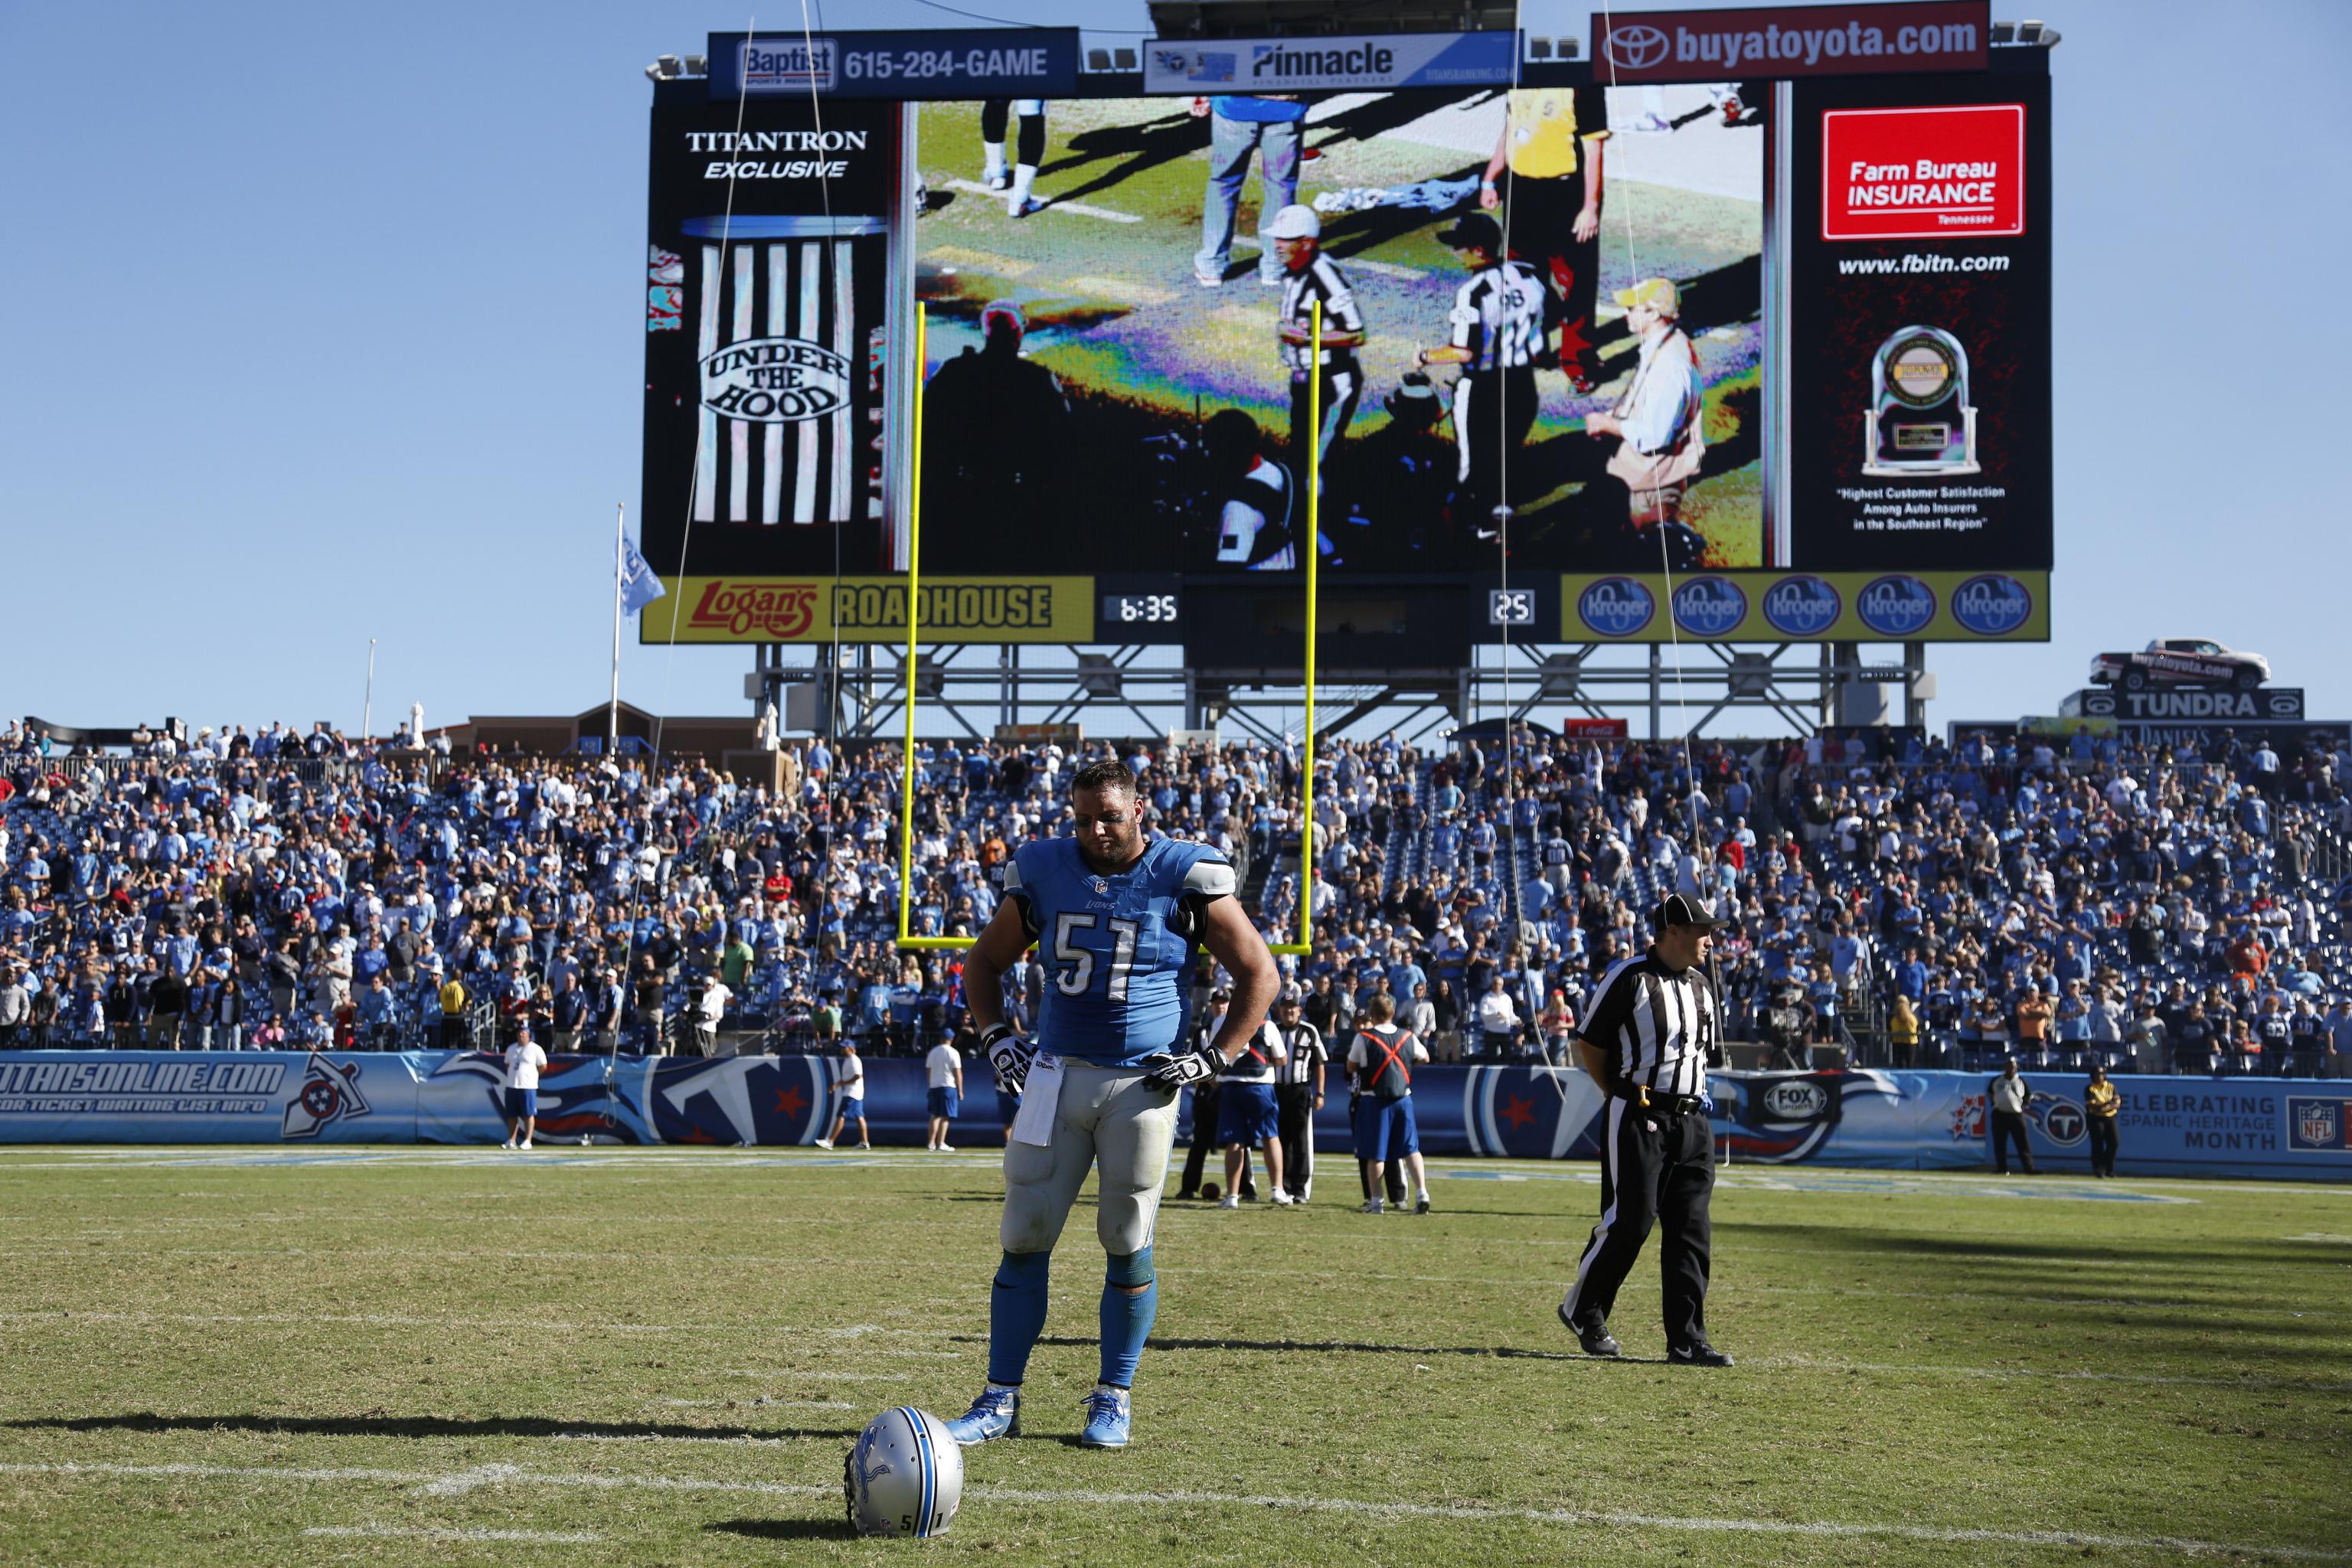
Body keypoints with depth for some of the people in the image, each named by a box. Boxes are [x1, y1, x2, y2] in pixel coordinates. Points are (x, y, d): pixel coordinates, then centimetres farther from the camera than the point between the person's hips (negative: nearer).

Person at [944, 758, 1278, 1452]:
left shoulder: (1185, 879, -5)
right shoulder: (1043, 873, 4)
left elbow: (1259, 974, 1)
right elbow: (985, 962, 18)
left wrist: (1213, 1058, -6)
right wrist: (997, 1037, 4)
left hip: (1143, 1083, -3)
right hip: (1057, 1075, 3)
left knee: (1128, 1245, 2)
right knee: (1024, 1239, 1)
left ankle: (1114, 1400, 16)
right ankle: (1001, 1399, 9)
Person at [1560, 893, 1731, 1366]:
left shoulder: (1701, 985, 15)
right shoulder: (1629, 978, -8)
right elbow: (1589, 1045, -3)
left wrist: (1696, 1096, 12)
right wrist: (1624, 1097, -1)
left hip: (1692, 1121, 7)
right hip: (1639, 1119, -7)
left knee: (1692, 1232, 3)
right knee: (1628, 1221, -5)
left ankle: (1687, 1341, 6)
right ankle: (1581, 1310, 16)